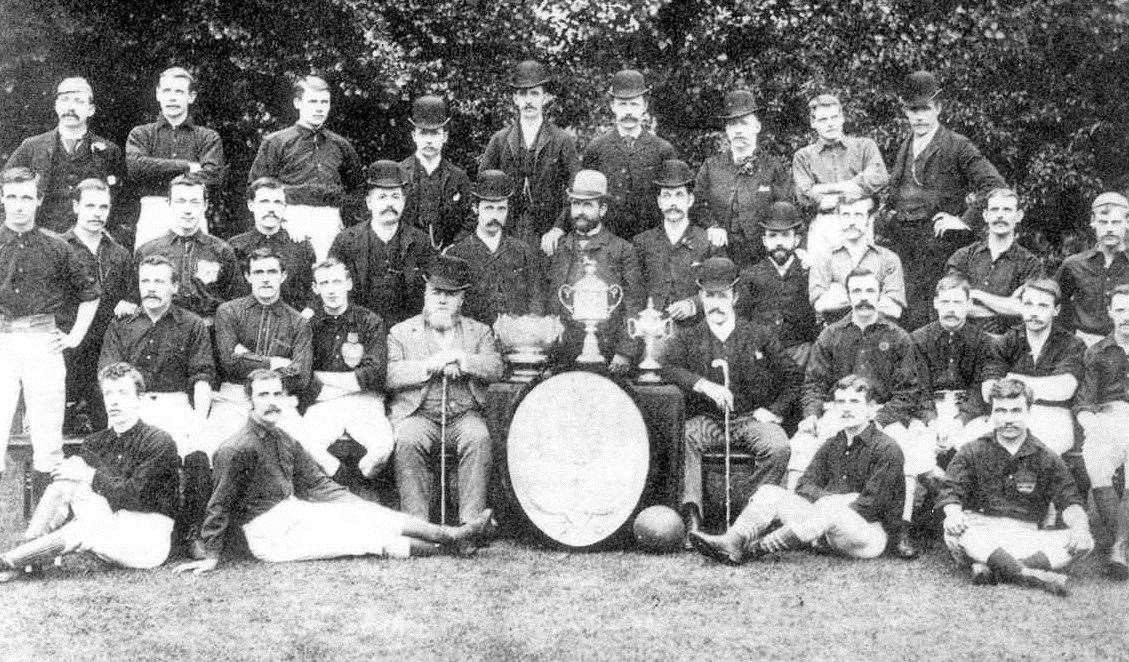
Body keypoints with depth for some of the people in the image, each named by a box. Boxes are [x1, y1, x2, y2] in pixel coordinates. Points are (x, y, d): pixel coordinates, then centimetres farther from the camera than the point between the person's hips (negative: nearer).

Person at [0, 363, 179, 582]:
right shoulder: (96, 443, 13)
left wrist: (92, 476, -13)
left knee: (87, 529, -34)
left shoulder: (159, 442, -8)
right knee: (64, 486, -14)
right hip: (113, 525, 6)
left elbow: (134, 496, -17)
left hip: (148, 537, -6)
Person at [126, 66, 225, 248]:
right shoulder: (141, 134, 16)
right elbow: (135, 167, -4)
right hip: (151, 213, 0)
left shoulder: (208, 137, 14)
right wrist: (187, 166, -5)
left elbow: (213, 178, -2)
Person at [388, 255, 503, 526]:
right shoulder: (401, 332, 14)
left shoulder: (479, 331, 20)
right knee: (407, 441, -33)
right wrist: (431, 365, -12)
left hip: (464, 414, 1)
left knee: (479, 438, -32)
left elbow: (495, 369, 2)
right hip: (419, 415, -1)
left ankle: (471, 522, -30)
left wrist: (461, 358, -12)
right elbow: (388, 376, -2)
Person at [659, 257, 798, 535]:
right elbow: (669, 368, -6)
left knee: (778, 447, -32)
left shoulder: (760, 336, 14)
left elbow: (793, 377, 13)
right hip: (705, 420, 0)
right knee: (681, 438, -33)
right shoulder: (688, 340, 14)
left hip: (752, 418, 0)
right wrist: (705, 385, -20)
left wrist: (774, 410, -1)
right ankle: (691, 515, -33)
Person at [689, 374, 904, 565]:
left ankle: (751, 550, -43)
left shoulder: (887, 449, -6)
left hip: (871, 532, -7)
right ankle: (732, 541, -36)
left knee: (830, 509, -38)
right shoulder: (833, 445, 16)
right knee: (770, 492, -9)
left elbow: (870, 506, -14)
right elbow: (805, 486, 6)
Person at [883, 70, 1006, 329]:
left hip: (938, 241, -6)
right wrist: (888, 212, 16)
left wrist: (966, 221, -11)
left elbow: (994, 184, -9)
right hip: (899, 238, 6)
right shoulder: (904, 147, 19)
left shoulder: (957, 146, -2)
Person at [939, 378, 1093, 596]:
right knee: (954, 531, -36)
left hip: (1024, 536, 2)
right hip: (980, 533, -2)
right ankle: (1032, 575, -46)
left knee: (1084, 543, -22)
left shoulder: (1047, 458, 10)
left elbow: (1069, 501, 3)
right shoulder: (972, 453, 7)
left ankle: (992, 569, -37)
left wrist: (1079, 527, -21)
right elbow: (951, 491, -4)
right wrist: (954, 513, -29)